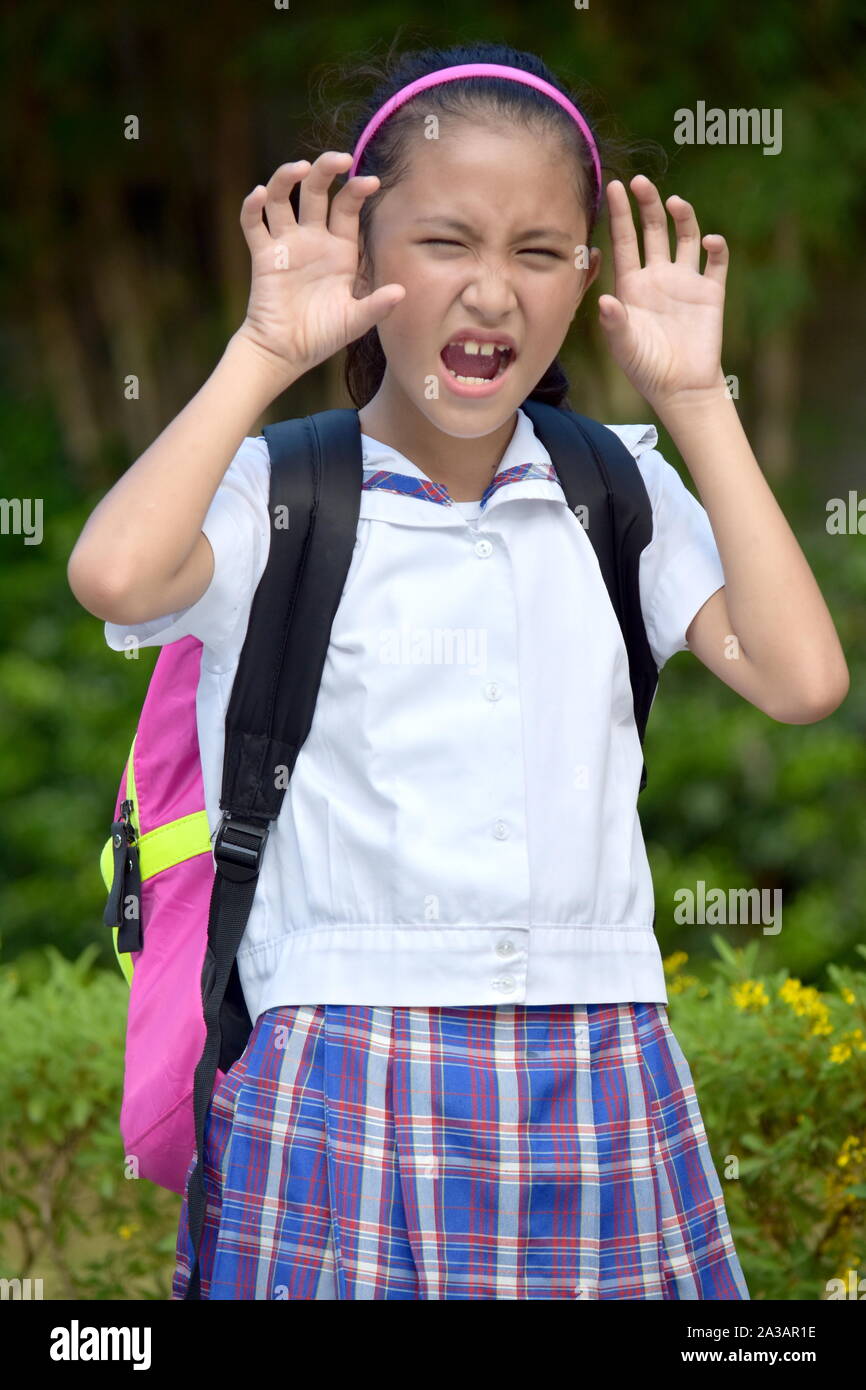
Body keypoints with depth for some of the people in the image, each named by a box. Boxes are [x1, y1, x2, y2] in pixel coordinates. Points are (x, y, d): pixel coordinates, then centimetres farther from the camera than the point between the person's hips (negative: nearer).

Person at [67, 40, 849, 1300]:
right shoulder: (276, 494, -1)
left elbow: (801, 676, -4)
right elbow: (113, 574, -23)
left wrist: (692, 399, 1)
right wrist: (266, 352, -10)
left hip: (595, 1087, 3)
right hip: (342, 1089, -3)